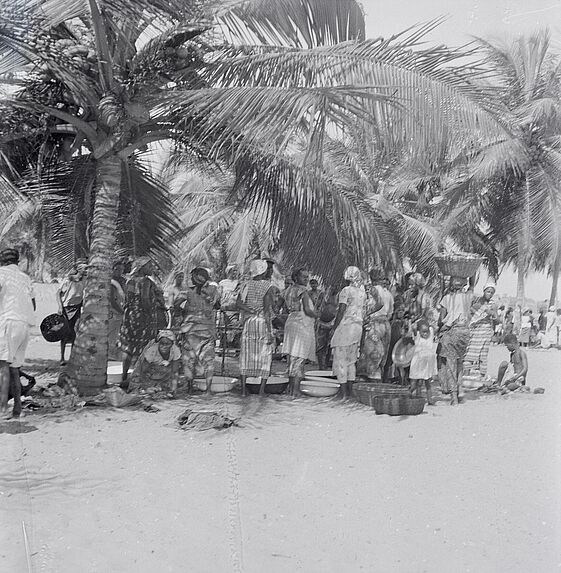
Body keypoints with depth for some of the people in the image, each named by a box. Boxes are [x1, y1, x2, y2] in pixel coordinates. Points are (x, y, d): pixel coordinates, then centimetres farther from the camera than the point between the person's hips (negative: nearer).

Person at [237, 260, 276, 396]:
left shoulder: (246, 285, 9)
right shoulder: (269, 287, -5)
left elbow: (239, 303, -4)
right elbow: (267, 310, -13)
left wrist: (252, 311, -5)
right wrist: (269, 332, -12)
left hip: (248, 323, 4)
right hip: (263, 323, -4)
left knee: (246, 355, 9)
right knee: (265, 356, 4)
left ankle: (243, 389, 8)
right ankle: (262, 389, 3)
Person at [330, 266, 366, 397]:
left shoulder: (346, 290, -10)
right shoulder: (363, 292, 11)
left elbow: (341, 311, -14)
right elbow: (363, 311, 11)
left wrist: (334, 327, -8)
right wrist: (360, 325, 16)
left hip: (345, 326, -7)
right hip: (358, 327, 7)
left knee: (340, 359, -2)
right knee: (351, 360, 13)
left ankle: (343, 392, -3)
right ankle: (350, 390, 13)